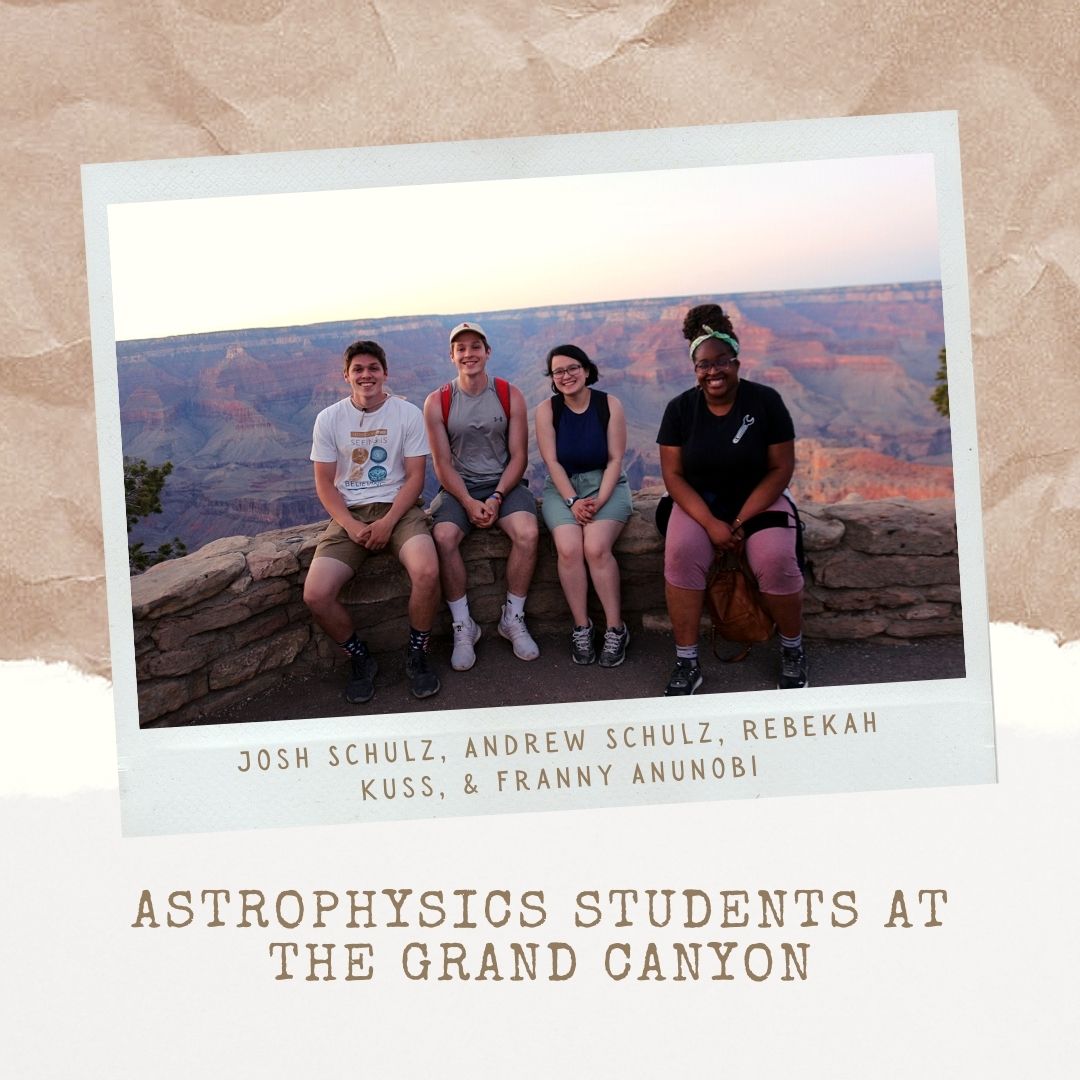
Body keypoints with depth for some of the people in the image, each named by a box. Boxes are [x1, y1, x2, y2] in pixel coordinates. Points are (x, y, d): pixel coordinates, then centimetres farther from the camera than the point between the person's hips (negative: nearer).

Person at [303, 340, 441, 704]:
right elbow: (324, 483, 3)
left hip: (398, 508, -1)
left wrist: (388, 522, -16)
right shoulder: (329, 419, 3)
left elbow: (415, 477, -2)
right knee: (315, 594, -23)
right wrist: (351, 526, -13)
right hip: (349, 513, 1)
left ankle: (417, 655, -6)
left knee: (426, 572, -33)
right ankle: (360, 659, 5)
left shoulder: (408, 414, 0)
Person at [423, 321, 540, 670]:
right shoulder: (437, 402, 0)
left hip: (503, 483, 0)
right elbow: (443, 464, -2)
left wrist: (497, 498, -16)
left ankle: (513, 619, -11)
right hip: (458, 487, 0)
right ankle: (463, 627, -17)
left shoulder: (509, 395, 2)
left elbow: (518, 456, -1)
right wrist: (468, 503, -17)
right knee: (443, 536, -31)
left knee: (527, 532, -29)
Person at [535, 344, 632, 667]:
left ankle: (616, 629, -16)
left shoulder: (610, 405, -3)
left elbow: (615, 459, -5)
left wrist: (599, 500, -16)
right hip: (561, 488, 1)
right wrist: (573, 501, -17)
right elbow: (552, 462, -5)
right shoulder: (546, 410, -1)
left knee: (596, 546, -28)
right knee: (569, 548, -27)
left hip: (606, 484, -1)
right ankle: (581, 628, -14)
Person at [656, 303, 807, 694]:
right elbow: (673, 475, -5)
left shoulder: (765, 401, -7)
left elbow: (781, 468, -7)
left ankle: (792, 650, -3)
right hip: (699, 503, 1)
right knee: (681, 554, -30)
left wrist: (741, 522, -16)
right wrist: (711, 524, -19)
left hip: (758, 500, -1)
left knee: (776, 559, -30)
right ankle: (686, 664, -20)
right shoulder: (680, 408, -3)